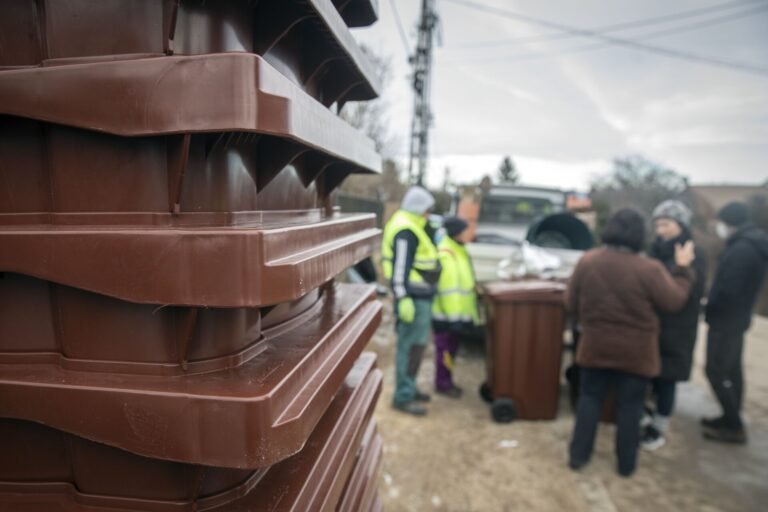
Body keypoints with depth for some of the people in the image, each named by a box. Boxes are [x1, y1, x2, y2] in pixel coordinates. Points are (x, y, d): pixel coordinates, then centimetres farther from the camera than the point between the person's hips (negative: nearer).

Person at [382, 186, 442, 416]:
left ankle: (409, 388, 29)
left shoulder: (411, 227, 17)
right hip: (414, 297, -11)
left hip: (420, 295, 11)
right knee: (412, 347, -5)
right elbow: (400, 267, -22)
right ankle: (403, 396, 4)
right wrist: (403, 298, -25)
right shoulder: (406, 231, -16)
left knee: (413, 345, 17)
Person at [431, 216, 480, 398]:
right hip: (447, 315, -9)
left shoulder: (459, 250, 12)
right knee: (446, 349, 2)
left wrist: (467, 313, 21)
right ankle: (443, 383, 17)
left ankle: (446, 381, 31)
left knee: (451, 348, 18)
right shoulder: (444, 254, -20)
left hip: (458, 313, 9)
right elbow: (448, 287, -24)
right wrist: (454, 316, -23)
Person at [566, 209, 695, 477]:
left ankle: (578, 455, 20)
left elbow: (570, 303, 0)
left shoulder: (587, 261, -7)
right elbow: (674, 301, -4)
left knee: (590, 398, 15)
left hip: (595, 346, 2)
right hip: (635, 352, -2)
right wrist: (682, 269, 6)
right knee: (630, 405, 12)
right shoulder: (649, 269, -16)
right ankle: (626, 463, 25)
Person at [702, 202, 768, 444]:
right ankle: (732, 419, 28)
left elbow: (727, 290, -26)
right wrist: (713, 302, 8)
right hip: (738, 318, 10)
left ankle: (733, 427, 6)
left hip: (725, 320, -10)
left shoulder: (740, 250, -23)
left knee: (716, 371, -2)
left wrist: (708, 305, -8)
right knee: (732, 370, 17)